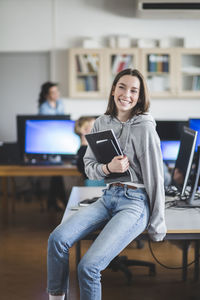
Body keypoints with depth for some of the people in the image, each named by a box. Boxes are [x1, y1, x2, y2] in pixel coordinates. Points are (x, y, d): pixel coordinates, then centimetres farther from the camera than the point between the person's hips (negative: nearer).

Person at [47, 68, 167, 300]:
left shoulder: (145, 128, -10)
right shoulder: (102, 123, 7)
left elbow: (155, 178, -9)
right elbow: (89, 168, 10)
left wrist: (157, 226, -7)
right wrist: (108, 168, -14)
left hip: (135, 202, -6)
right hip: (108, 197, 6)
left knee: (88, 266, -21)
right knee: (57, 238, -15)